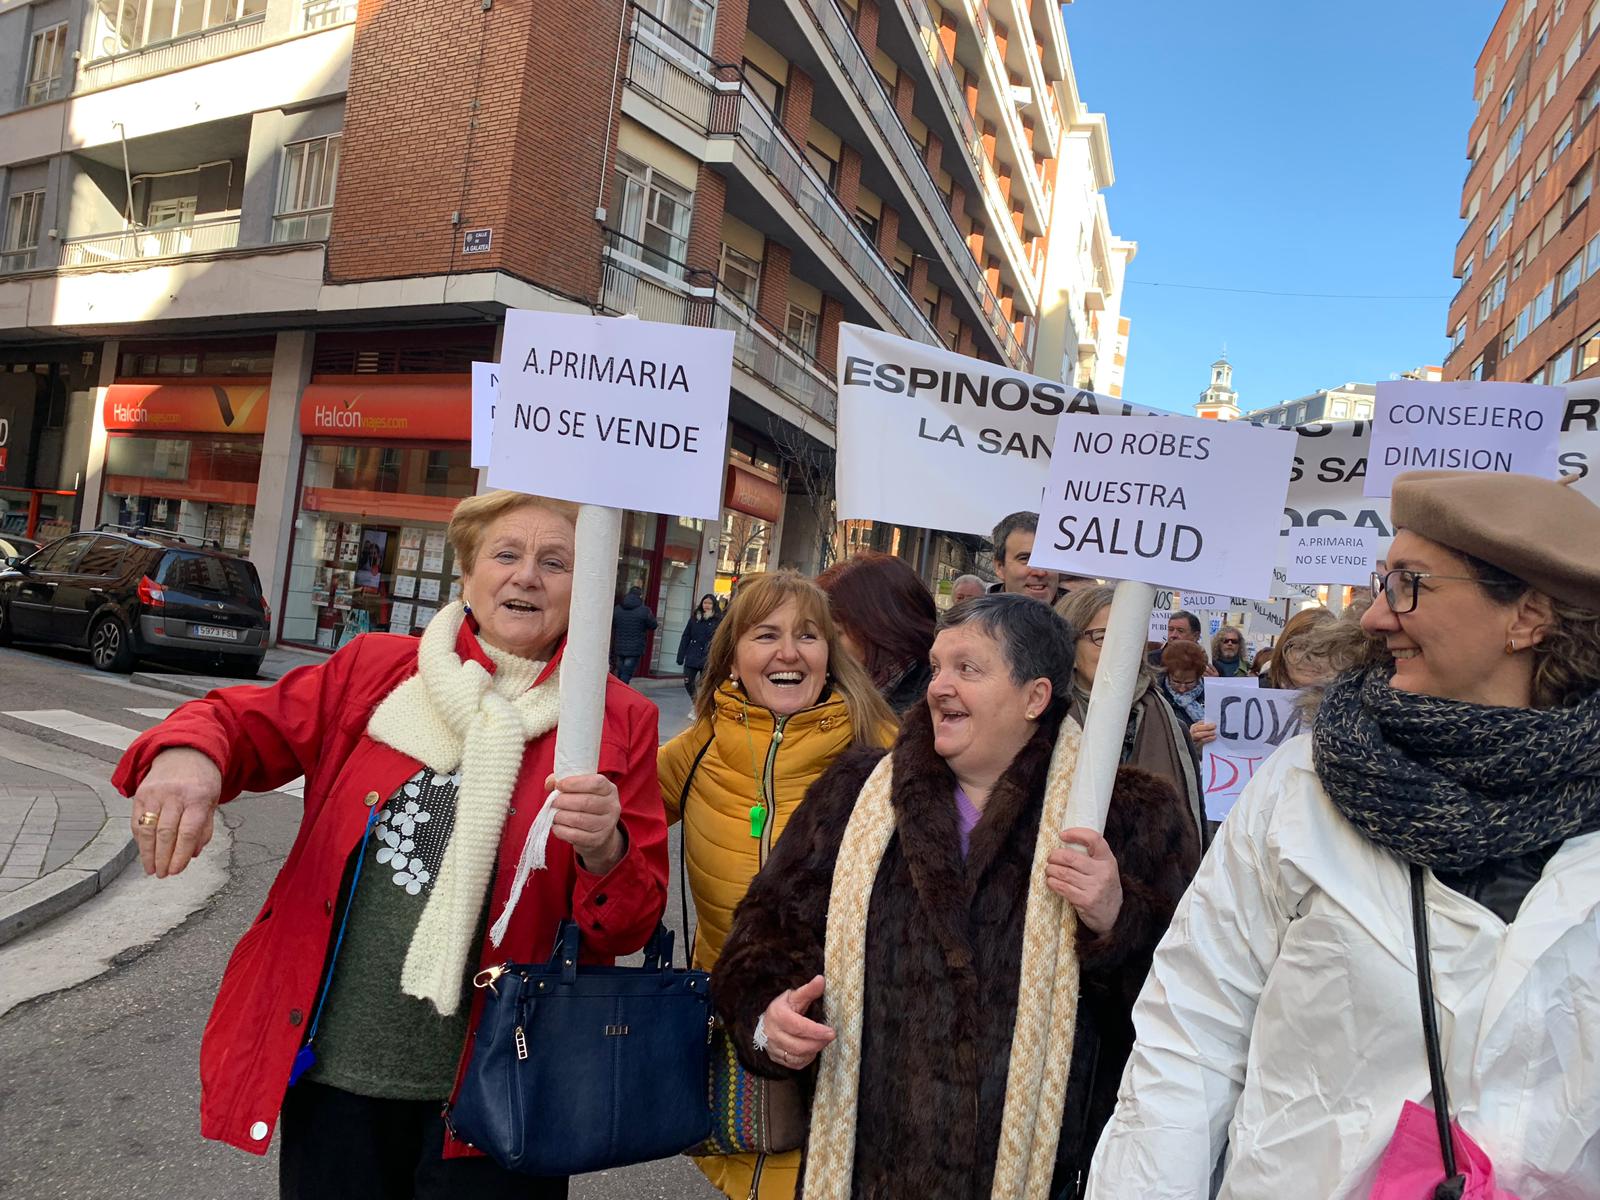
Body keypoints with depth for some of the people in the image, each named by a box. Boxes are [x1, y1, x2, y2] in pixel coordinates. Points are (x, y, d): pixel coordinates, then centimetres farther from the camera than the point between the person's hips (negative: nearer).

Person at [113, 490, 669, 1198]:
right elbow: (248, 722, 4)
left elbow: (632, 924, -4)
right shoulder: (376, 669, 1)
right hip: (333, 1060, 2)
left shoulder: (621, 722, -5)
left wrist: (604, 854, -27)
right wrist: (187, 754, -19)